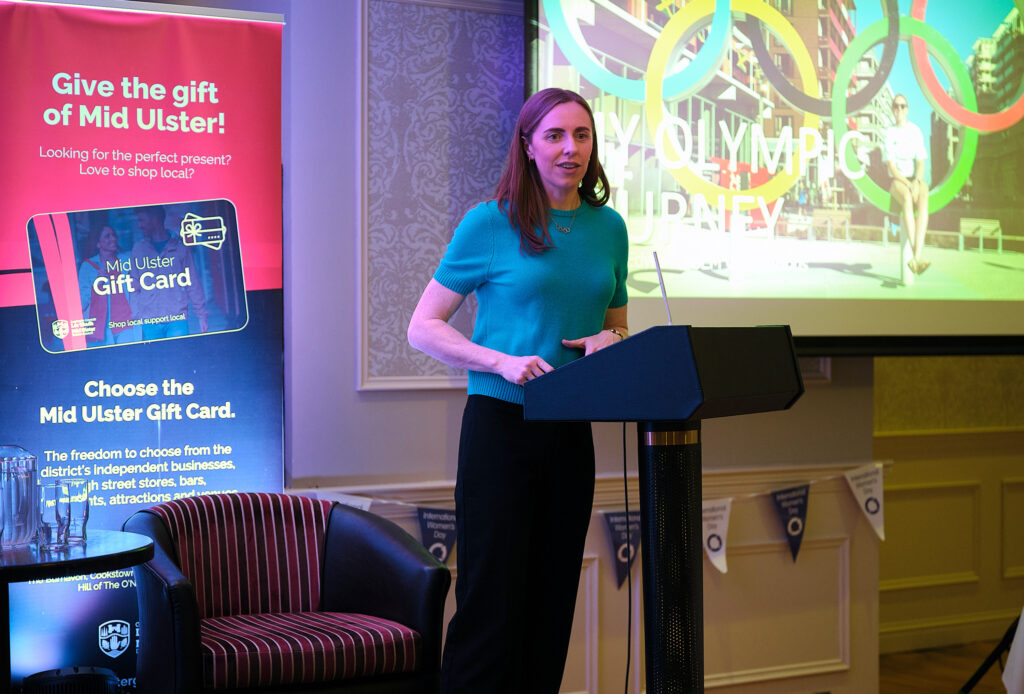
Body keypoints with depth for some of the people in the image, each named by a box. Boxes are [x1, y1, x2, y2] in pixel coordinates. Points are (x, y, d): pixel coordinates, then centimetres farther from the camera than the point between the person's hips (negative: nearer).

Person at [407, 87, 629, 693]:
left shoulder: (609, 227, 9)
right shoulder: (491, 223, -5)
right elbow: (423, 328, -4)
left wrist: (609, 340, -3)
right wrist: (503, 361, -18)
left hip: (571, 432, 5)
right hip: (501, 423, -5)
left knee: (552, 603, 9)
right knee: (492, 603, -4)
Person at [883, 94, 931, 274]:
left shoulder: (916, 131, 6)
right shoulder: (889, 133, 1)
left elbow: (921, 164, 3)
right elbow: (891, 167, -6)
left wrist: (916, 182, -17)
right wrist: (908, 185, -18)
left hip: (916, 180, 2)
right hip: (897, 181, -2)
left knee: (923, 201, -34)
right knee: (907, 200, -38)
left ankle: (916, 257, -48)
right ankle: (918, 256, -46)